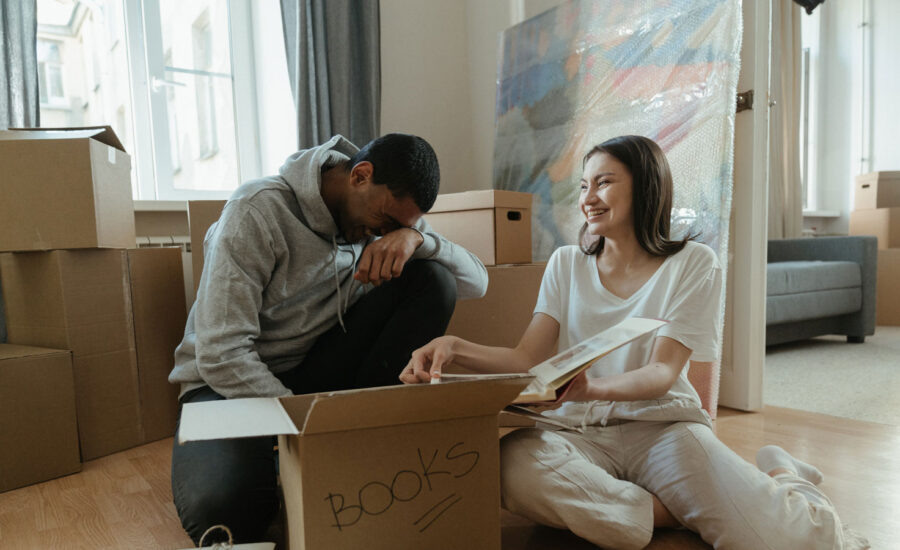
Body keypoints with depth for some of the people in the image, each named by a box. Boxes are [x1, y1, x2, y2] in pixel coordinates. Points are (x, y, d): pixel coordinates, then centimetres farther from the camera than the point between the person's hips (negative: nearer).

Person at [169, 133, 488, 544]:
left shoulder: (385, 214, -1)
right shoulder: (259, 211, -19)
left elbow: (477, 282, -6)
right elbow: (221, 354, -23)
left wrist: (416, 238, -25)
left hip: (316, 372, 5)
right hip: (229, 383, -4)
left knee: (433, 280, -14)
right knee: (219, 508, -35)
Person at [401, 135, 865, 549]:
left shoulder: (693, 264, 1)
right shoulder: (566, 265, 9)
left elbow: (662, 372, -9)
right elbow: (526, 358, 0)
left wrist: (595, 388, -31)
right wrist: (455, 347, -19)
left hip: (661, 424, -1)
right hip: (579, 429, 2)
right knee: (513, 469, -34)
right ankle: (683, 512, -11)